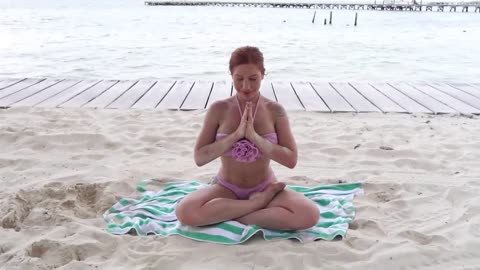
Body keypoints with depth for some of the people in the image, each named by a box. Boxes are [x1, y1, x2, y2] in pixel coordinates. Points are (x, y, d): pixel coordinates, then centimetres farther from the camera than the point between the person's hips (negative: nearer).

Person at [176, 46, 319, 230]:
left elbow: (291, 160, -11)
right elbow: (199, 158, -11)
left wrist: (254, 136, -22)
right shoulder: (219, 109, -8)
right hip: (226, 189, 0)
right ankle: (259, 202, -15)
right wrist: (236, 134, -22)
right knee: (185, 212, -30)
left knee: (309, 215, -27)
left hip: (264, 187, 0)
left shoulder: (275, 111, -7)